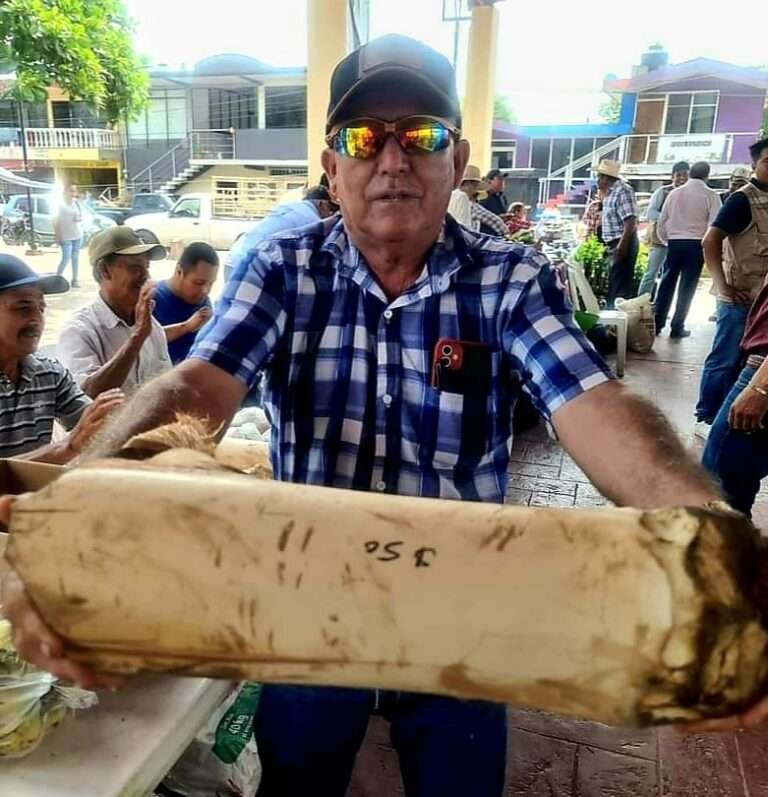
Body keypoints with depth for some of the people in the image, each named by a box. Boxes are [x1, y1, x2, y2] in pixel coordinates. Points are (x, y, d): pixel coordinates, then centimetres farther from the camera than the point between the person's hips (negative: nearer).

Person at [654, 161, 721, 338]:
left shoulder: (674, 193, 8)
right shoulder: (710, 195, -2)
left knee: (666, 284, 8)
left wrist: (665, 240, 22)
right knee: (687, 286, 2)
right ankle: (677, 327, 4)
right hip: (695, 244, -3)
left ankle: (657, 324, 7)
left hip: (674, 243, 3)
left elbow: (662, 221, 10)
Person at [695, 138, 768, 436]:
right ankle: (706, 418, 8)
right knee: (725, 360, -2)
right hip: (741, 297, -7)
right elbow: (710, 241, -16)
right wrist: (722, 285, -20)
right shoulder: (744, 199, -10)